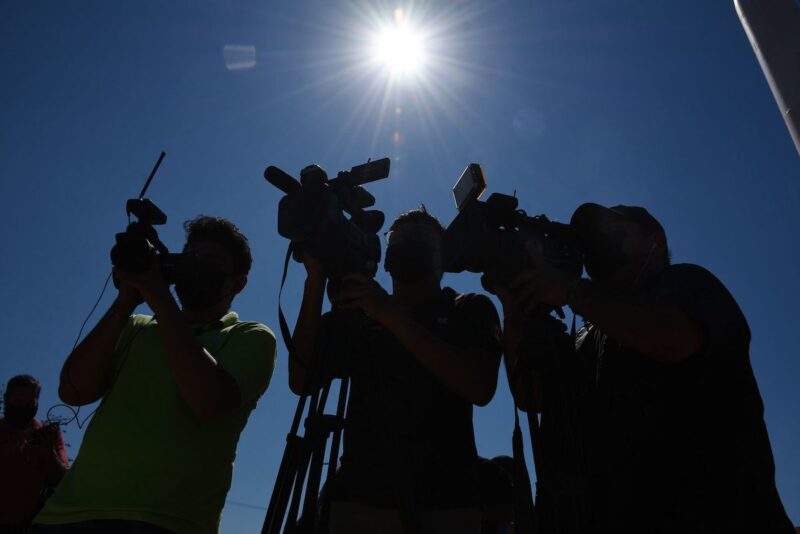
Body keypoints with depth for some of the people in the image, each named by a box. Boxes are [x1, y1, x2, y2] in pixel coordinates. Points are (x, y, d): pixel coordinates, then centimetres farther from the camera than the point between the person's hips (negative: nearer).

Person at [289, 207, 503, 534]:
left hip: (445, 501, -1)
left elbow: (480, 388, -11)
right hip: (359, 495, 2)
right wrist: (315, 281, -4)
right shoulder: (356, 311, 13)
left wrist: (392, 315, -15)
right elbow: (301, 382, 2)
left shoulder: (469, 308, 7)